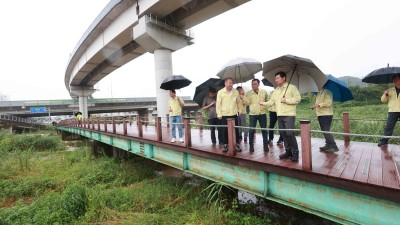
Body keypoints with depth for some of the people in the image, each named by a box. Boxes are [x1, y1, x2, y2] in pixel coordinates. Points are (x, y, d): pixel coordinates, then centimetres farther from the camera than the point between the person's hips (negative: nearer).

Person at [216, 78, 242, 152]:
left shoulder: (236, 92, 3)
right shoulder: (220, 92, -4)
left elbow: (239, 102, 13)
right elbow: (218, 104, -3)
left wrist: (239, 110, 8)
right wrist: (219, 114, -5)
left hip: (234, 115, 2)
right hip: (224, 115, -2)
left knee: (236, 130, 6)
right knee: (225, 131, 4)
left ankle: (237, 145, 18)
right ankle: (225, 145, 17)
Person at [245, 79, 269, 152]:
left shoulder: (264, 92, 4)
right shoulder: (248, 93, -1)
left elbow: (267, 101, 16)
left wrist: (265, 107, 6)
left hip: (262, 113, 1)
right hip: (252, 114, -1)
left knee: (264, 129, 6)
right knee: (251, 130, 1)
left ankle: (265, 144, 19)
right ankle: (251, 145, 12)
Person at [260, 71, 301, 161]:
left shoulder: (292, 87, -1)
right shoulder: (276, 90, 17)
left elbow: (298, 98, -7)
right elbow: (272, 101, 13)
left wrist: (286, 100, -15)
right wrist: (263, 103, -1)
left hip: (289, 115, -6)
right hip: (280, 115, 7)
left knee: (290, 133, -12)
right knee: (283, 134, 9)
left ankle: (295, 152, 1)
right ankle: (288, 151, 20)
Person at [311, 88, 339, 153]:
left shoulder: (327, 92, -11)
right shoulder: (319, 92, 17)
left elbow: (328, 103, -21)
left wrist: (319, 105, -24)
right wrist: (315, 106, 10)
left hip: (326, 115, -9)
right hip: (320, 114, 10)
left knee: (326, 131, -11)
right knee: (324, 131, 14)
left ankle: (334, 147, -4)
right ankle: (328, 145, 23)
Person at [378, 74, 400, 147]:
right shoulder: (390, 91, 13)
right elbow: (383, 100, 10)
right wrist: (385, 94, -9)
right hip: (393, 111, 1)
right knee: (388, 127, -3)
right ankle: (384, 141, -1)